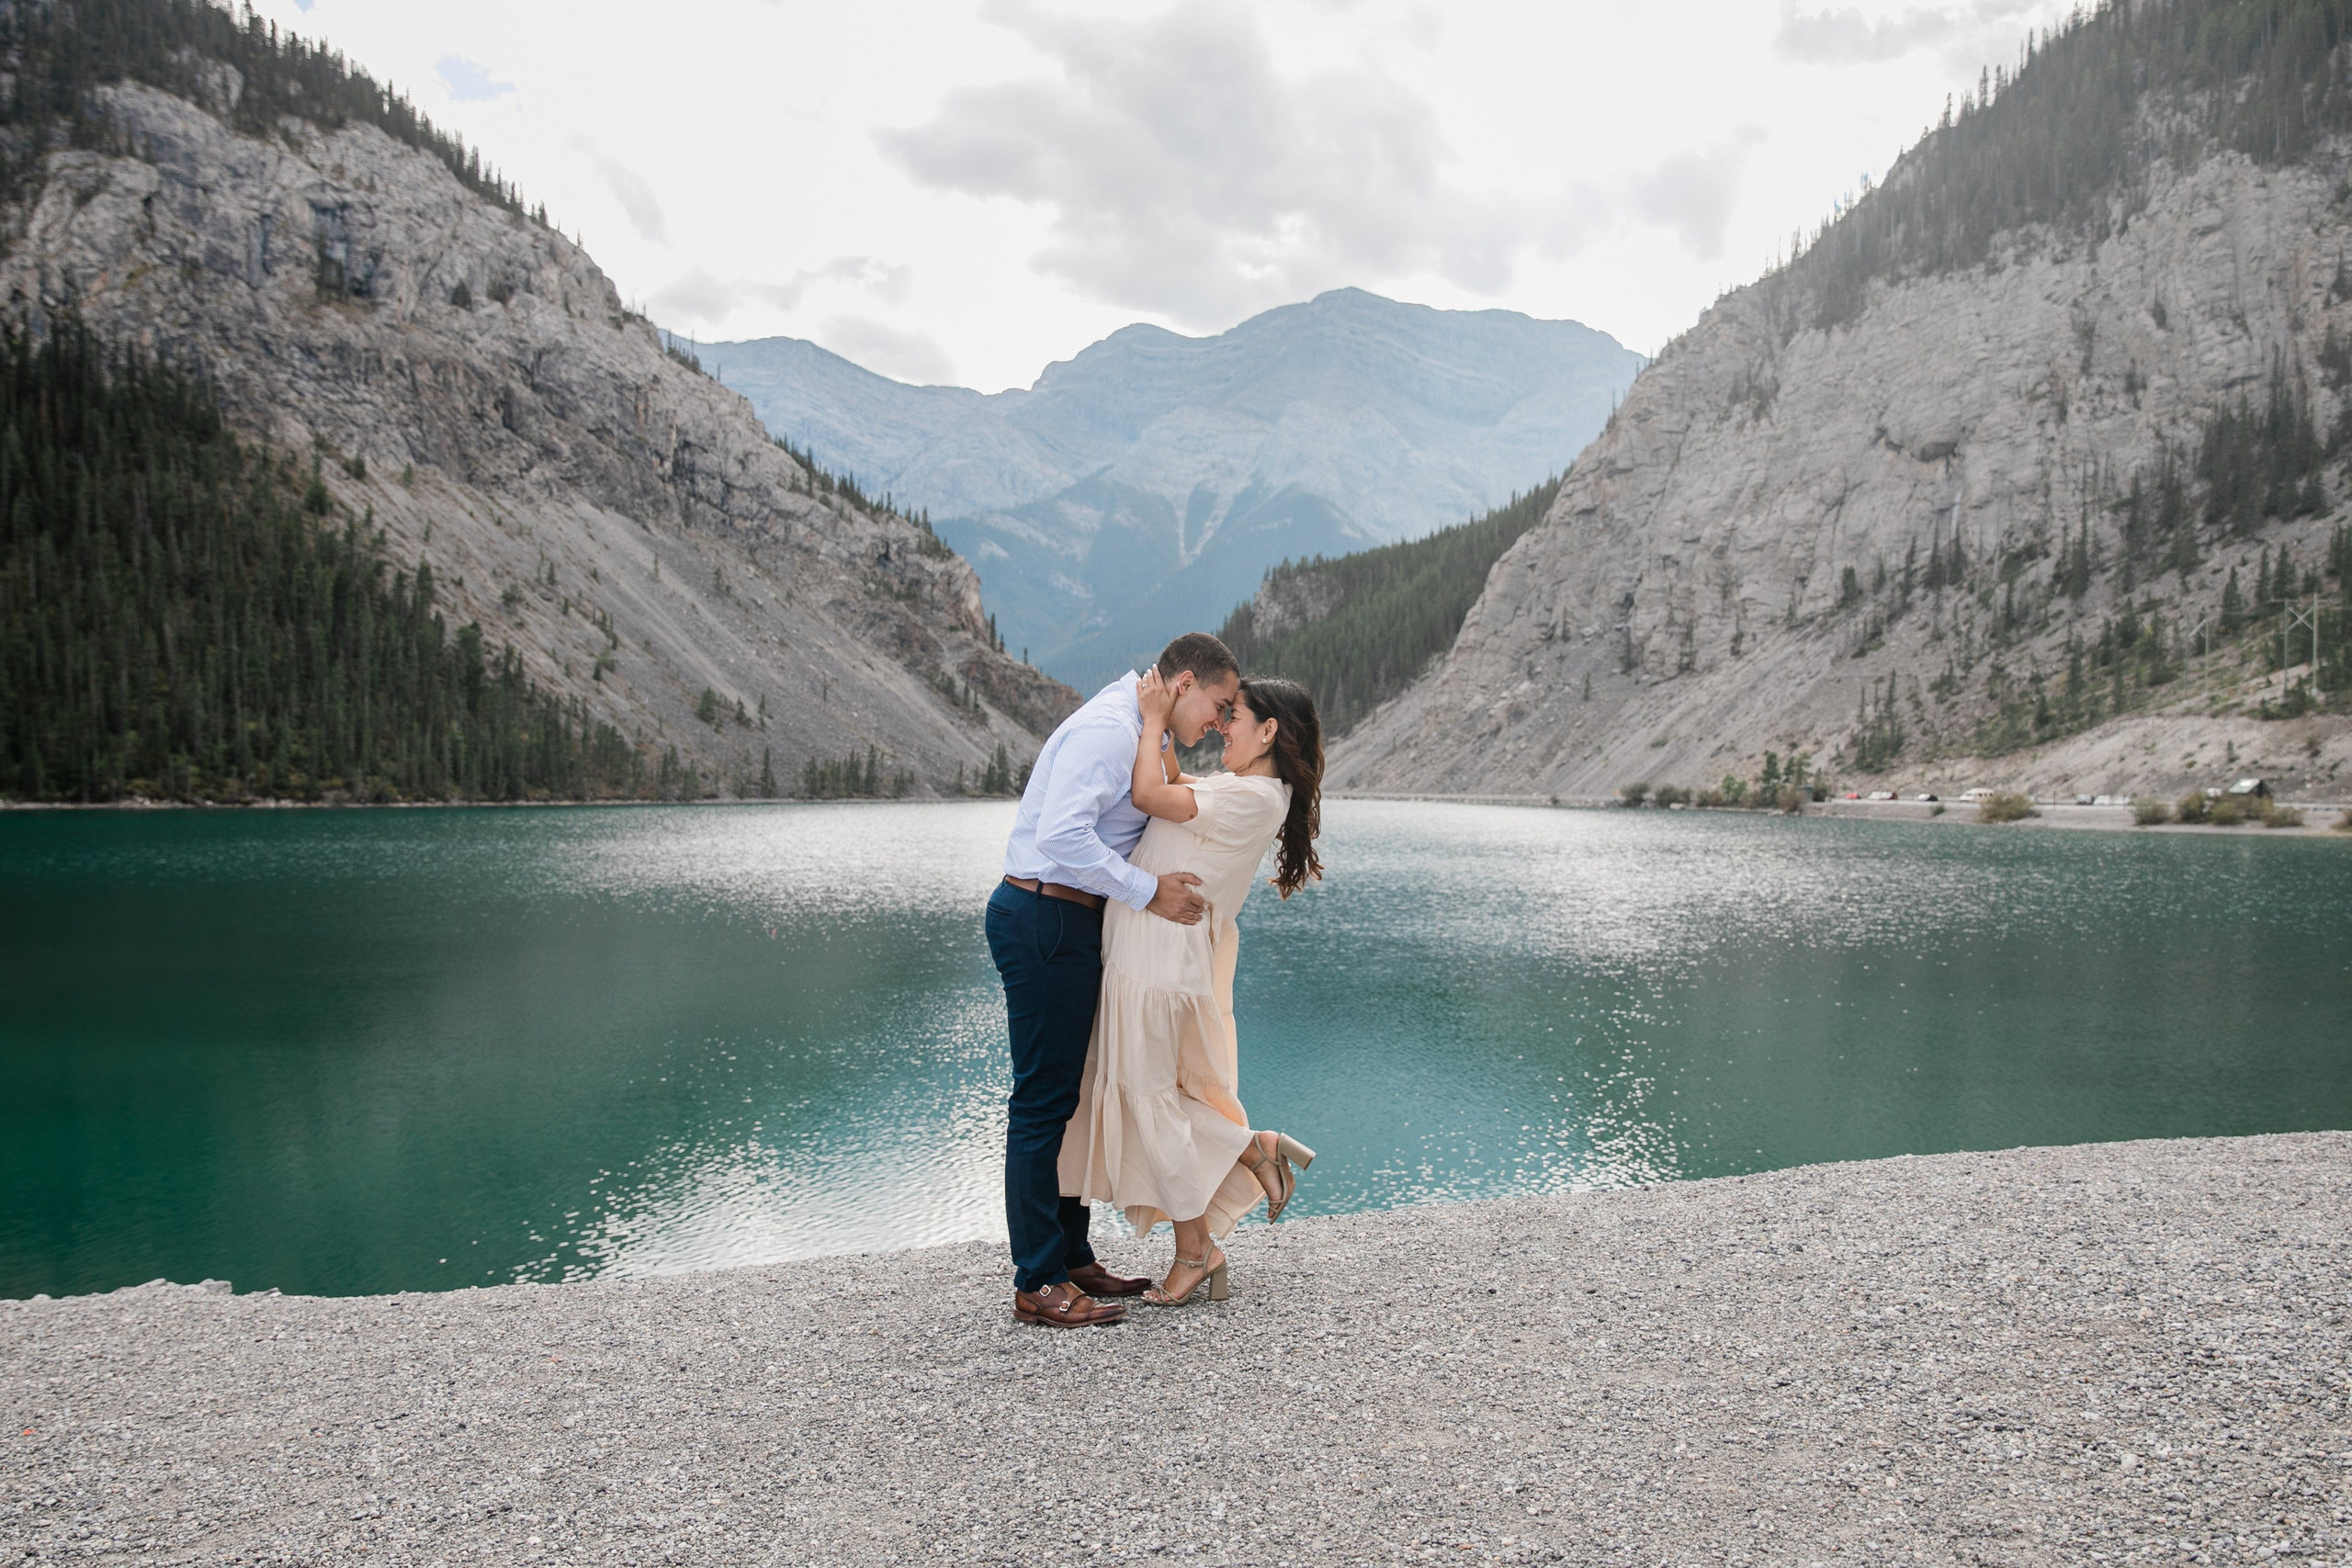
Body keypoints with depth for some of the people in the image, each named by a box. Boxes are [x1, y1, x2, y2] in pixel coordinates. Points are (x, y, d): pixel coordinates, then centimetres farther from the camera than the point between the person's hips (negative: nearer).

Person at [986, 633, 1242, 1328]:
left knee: (1073, 1095, 15)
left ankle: (1071, 1258, 24)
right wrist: (1148, 891, -21)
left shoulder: (1138, 732, 17)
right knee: (1044, 1100, -6)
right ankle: (1038, 1284, 1)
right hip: (1043, 921, -11)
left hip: (1072, 923, 11)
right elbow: (1063, 834, -28)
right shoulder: (1107, 728, -17)